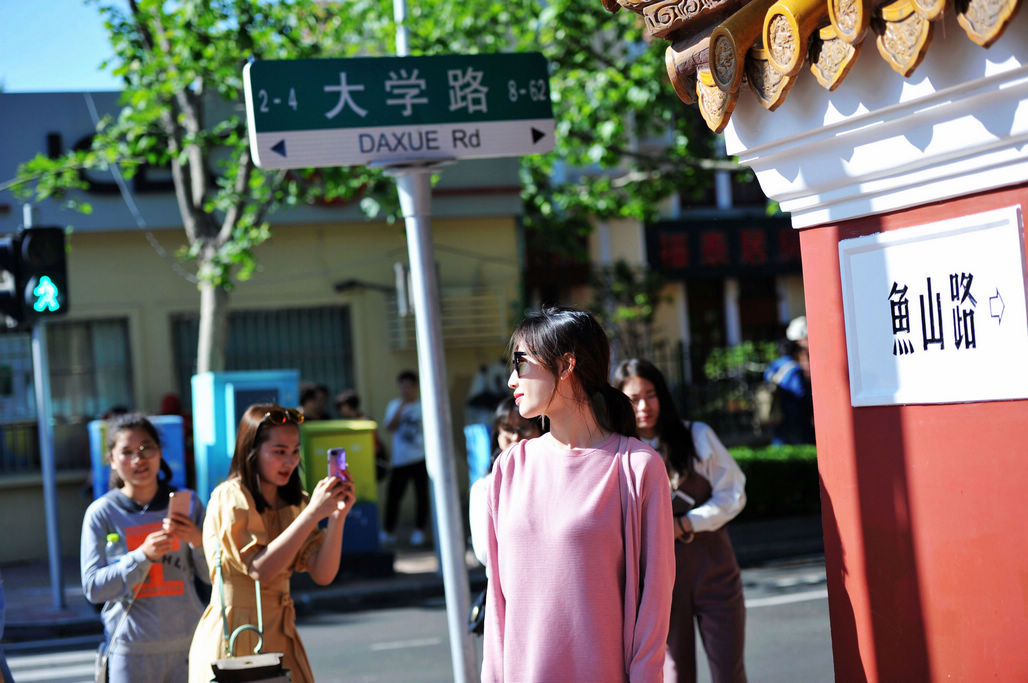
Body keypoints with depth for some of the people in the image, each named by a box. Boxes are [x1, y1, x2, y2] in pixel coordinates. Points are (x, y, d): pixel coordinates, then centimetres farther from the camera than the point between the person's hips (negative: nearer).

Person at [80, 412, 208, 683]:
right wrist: (143, 556, -19)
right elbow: (93, 587, -7)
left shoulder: (188, 503, 5)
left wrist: (197, 541, -13)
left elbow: (212, 575, 6)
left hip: (189, 642, 2)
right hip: (132, 649, -2)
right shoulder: (101, 513, -2)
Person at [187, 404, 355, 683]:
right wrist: (312, 513, -22)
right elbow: (260, 569, -21)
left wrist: (338, 516, -12)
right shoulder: (229, 497, -8)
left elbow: (323, 574, 0)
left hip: (279, 638, 6)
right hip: (236, 638, -6)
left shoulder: (293, 502, 10)